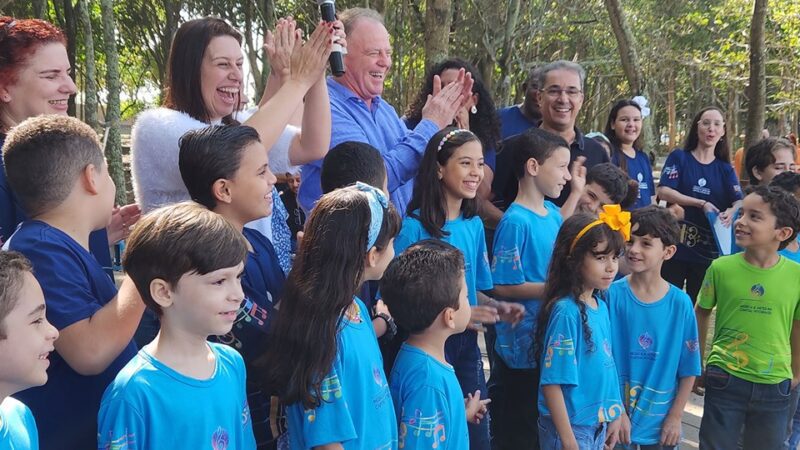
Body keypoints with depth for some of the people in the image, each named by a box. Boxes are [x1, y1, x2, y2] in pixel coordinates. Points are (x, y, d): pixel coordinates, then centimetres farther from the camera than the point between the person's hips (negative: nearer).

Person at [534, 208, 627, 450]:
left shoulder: (601, 306, 2)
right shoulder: (566, 312, -20)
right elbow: (552, 382, -20)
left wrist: (613, 416, 16)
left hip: (598, 425, 7)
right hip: (571, 426, -7)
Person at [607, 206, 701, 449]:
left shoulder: (680, 303, -7)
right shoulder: (612, 295, -11)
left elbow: (689, 370, 0)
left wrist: (675, 417, -1)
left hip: (660, 420, 1)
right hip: (617, 416, -1)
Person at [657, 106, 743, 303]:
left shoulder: (725, 169, 9)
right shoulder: (679, 157, 1)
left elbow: (739, 201, -3)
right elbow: (663, 191, -11)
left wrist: (732, 211, -27)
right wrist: (701, 204, -19)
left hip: (708, 251, 3)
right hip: (675, 245, -3)